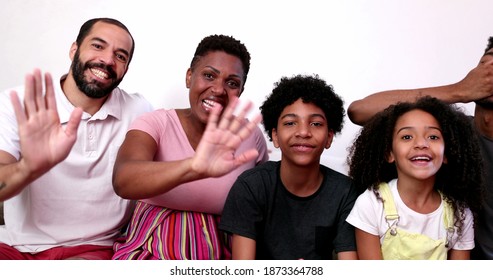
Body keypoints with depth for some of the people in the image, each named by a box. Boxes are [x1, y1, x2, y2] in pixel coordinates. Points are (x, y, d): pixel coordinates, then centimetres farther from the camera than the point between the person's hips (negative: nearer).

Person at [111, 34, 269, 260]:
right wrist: (194, 167, -42)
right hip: (153, 252, -1)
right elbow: (122, 180, -25)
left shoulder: (250, 135, -1)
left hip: (220, 256, 1)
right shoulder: (156, 123, -5)